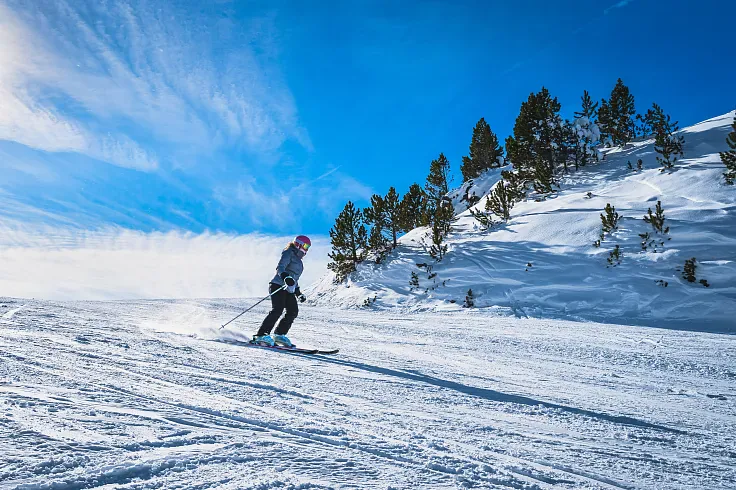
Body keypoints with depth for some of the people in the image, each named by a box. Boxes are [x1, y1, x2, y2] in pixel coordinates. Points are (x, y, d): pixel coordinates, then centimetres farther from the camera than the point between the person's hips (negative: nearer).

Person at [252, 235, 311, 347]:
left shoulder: (298, 260, 27)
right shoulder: (289, 254, 0)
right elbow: (280, 268, -17)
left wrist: (299, 293, 30)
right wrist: (286, 278, -36)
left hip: (288, 290, 9)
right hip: (278, 286, -9)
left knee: (293, 311, -6)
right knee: (277, 310, -21)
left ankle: (279, 335, 0)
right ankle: (262, 335, -21)